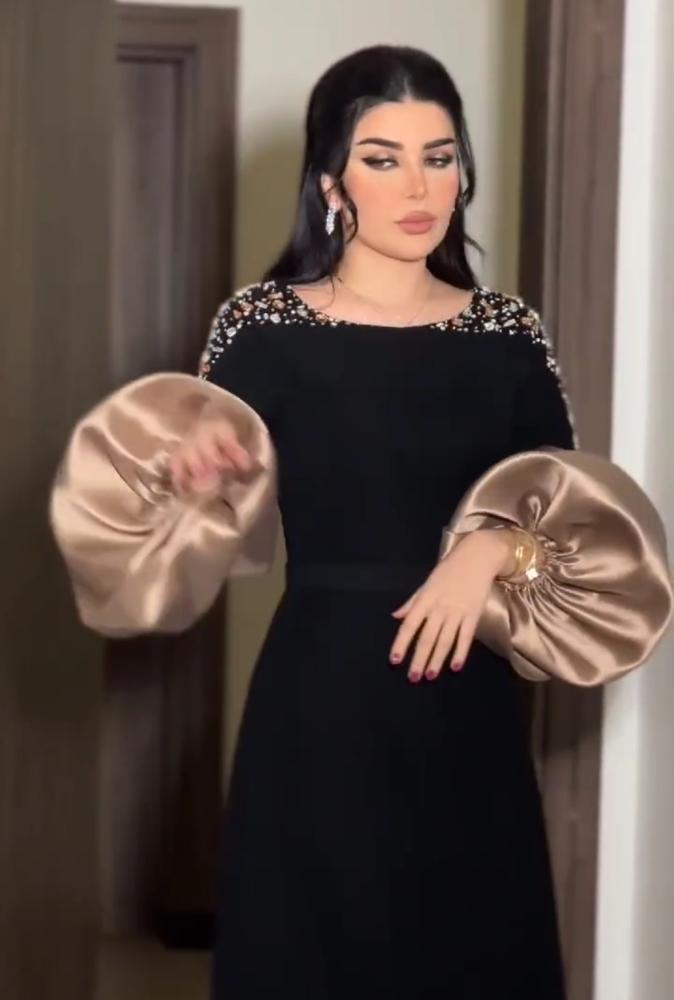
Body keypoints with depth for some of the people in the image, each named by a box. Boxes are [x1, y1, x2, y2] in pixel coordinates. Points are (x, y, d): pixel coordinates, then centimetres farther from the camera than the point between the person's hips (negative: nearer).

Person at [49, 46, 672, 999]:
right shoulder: (264, 327, -3)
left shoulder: (507, 332, 4)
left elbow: (584, 525, 3)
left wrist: (493, 548, -16)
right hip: (319, 699, -2)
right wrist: (191, 459, -24)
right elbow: (199, 527, -3)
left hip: (468, 709, 3)